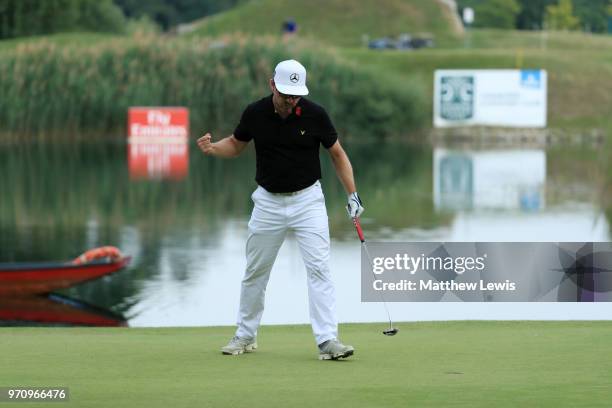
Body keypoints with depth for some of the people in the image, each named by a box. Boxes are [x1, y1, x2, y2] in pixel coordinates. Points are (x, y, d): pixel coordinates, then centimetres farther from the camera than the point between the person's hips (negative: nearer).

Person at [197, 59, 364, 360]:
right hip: (268, 201, 2)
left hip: (307, 200, -2)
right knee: (255, 271, 11)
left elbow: (337, 154, 0)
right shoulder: (255, 113, -8)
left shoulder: (315, 115, -12)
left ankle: (327, 340, -15)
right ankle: (245, 336, 27)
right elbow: (236, 144, 10)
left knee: (319, 268, -13)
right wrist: (212, 148, -11)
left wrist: (352, 194, -6)